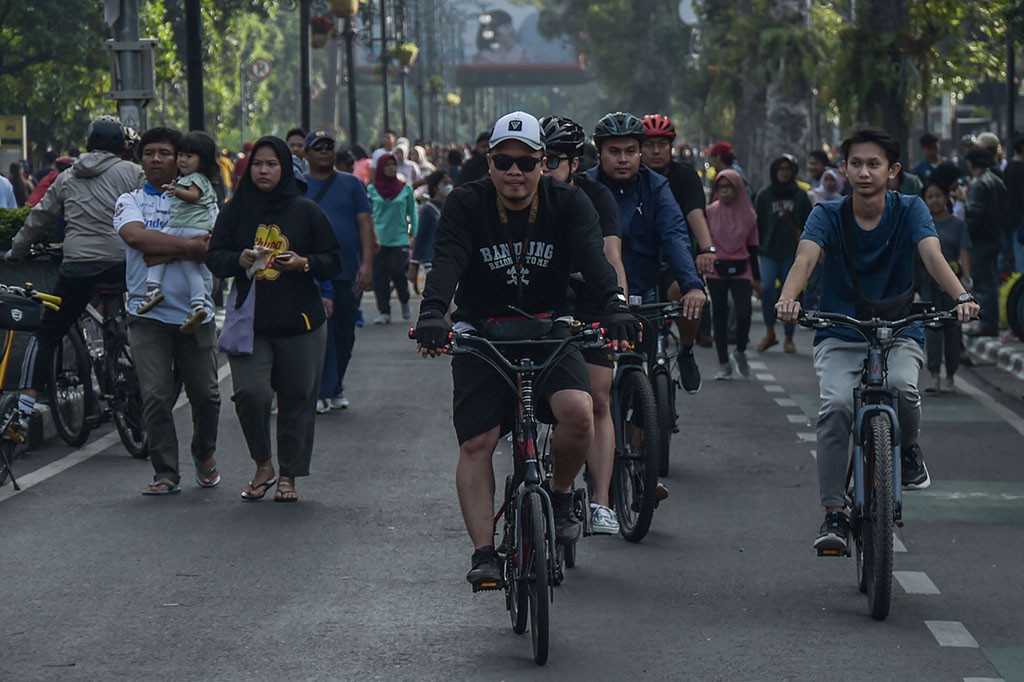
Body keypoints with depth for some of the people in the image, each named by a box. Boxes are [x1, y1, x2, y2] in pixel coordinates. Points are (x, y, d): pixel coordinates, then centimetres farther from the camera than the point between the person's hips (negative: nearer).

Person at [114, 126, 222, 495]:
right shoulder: (130, 202, 7)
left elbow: (210, 247, -7)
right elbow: (136, 236, -15)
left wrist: (161, 251, -16)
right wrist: (188, 245, -19)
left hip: (195, 311, 1)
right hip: (148, 313, -1)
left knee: (205, 393, 5)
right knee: (156, 396, -8)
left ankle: (204, 454, 31)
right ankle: (166, 474, 0)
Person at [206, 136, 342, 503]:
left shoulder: (306, 211, 4)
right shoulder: (235, 211, 7)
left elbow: (334, 262, 5)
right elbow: (214, 257, 8)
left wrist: (304, 263, -14)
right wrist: (239, 260, -13)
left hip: (300, 322, 0)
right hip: (250, 322, 0)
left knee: (297, 400, 3)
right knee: (250, 392, -16)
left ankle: (288, 476, 17)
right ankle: (263, 465, 6)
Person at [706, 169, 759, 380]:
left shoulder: (748, 214, 4)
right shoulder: (710, 212, 2)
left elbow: (752, 247, 10)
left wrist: (756, 277, 10)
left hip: (740, 270, 0)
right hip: (716, 270, 0)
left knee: (744, 313, -16)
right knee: (719, 318, 2)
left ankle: (740, 352, 10)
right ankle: (724, 364, 11)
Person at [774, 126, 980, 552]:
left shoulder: (909, 210, -4)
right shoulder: (828, 215, -5)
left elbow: (933, 255, -21)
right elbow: (805, 257, -22)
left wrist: (961, 297, -42)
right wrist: (788, 299, -45)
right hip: (840, 336, 0)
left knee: (901, 385, -32)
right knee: (835, 407, -26)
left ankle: (908, 450, 1)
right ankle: (834, 515, -18)